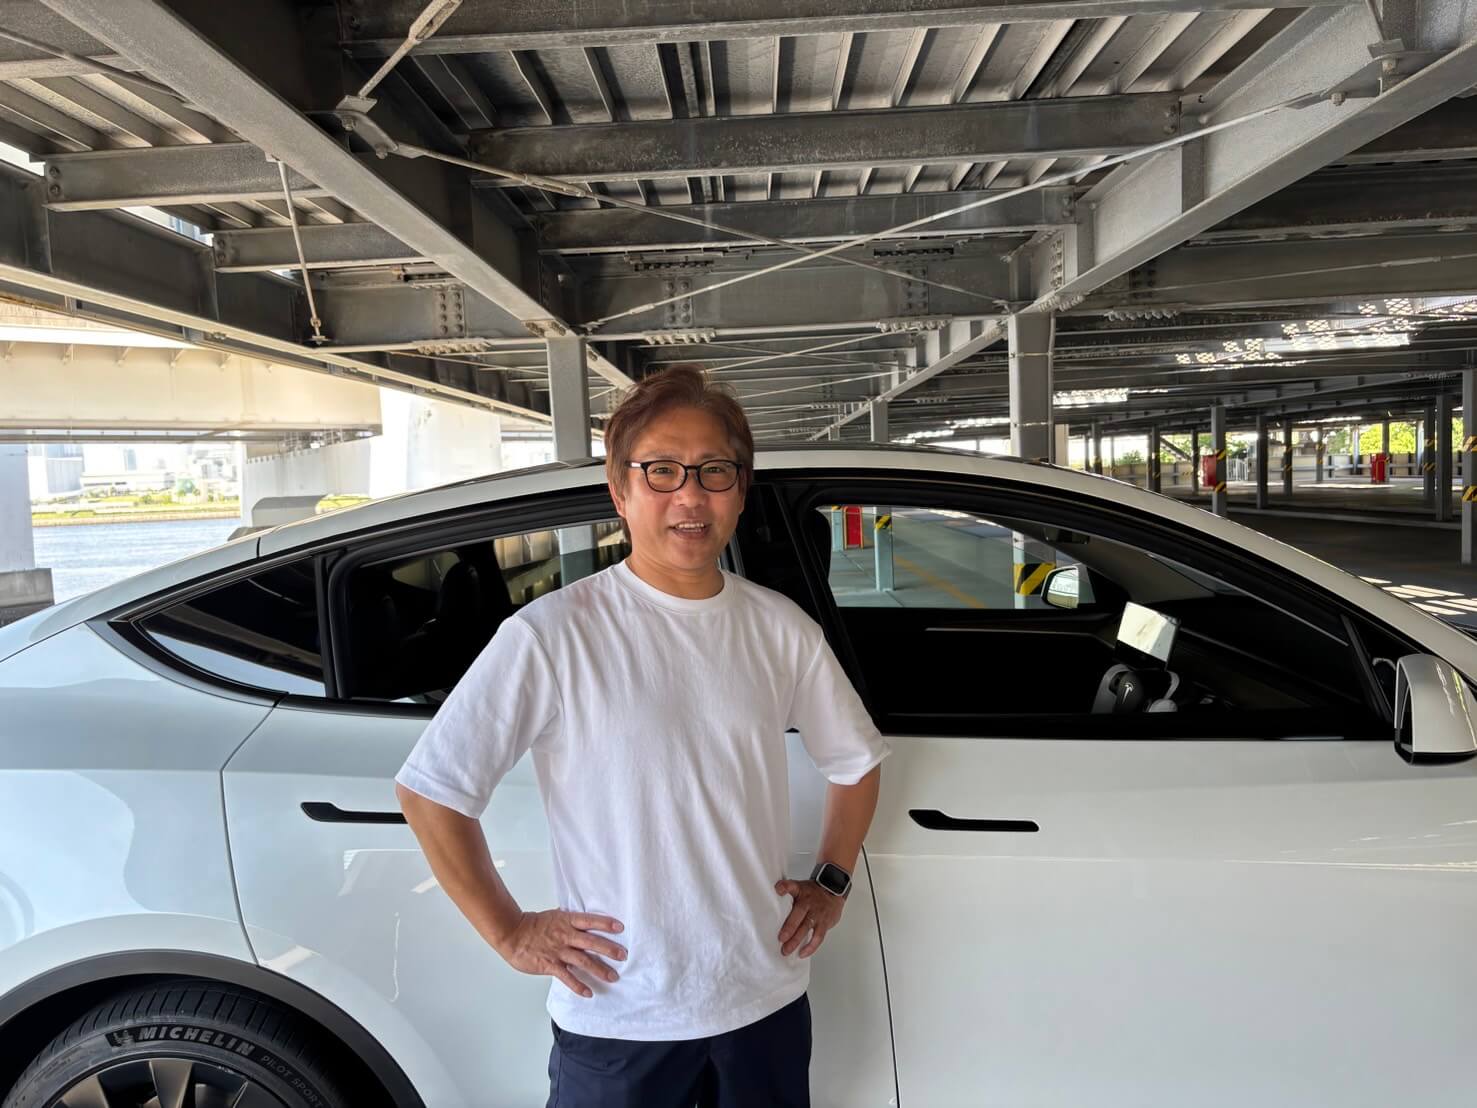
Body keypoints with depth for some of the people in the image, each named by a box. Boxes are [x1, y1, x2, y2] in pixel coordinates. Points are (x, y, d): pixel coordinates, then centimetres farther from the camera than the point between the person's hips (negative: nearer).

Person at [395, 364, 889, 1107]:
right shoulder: (553, 635, -16)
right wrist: (510, 933, -9)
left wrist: (832, 883, 6)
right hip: (618, 1023, -3)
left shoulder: (780, 629, -2)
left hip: (767, 999, 4)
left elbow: (856, 760, 13)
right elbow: (429, 789, -11)